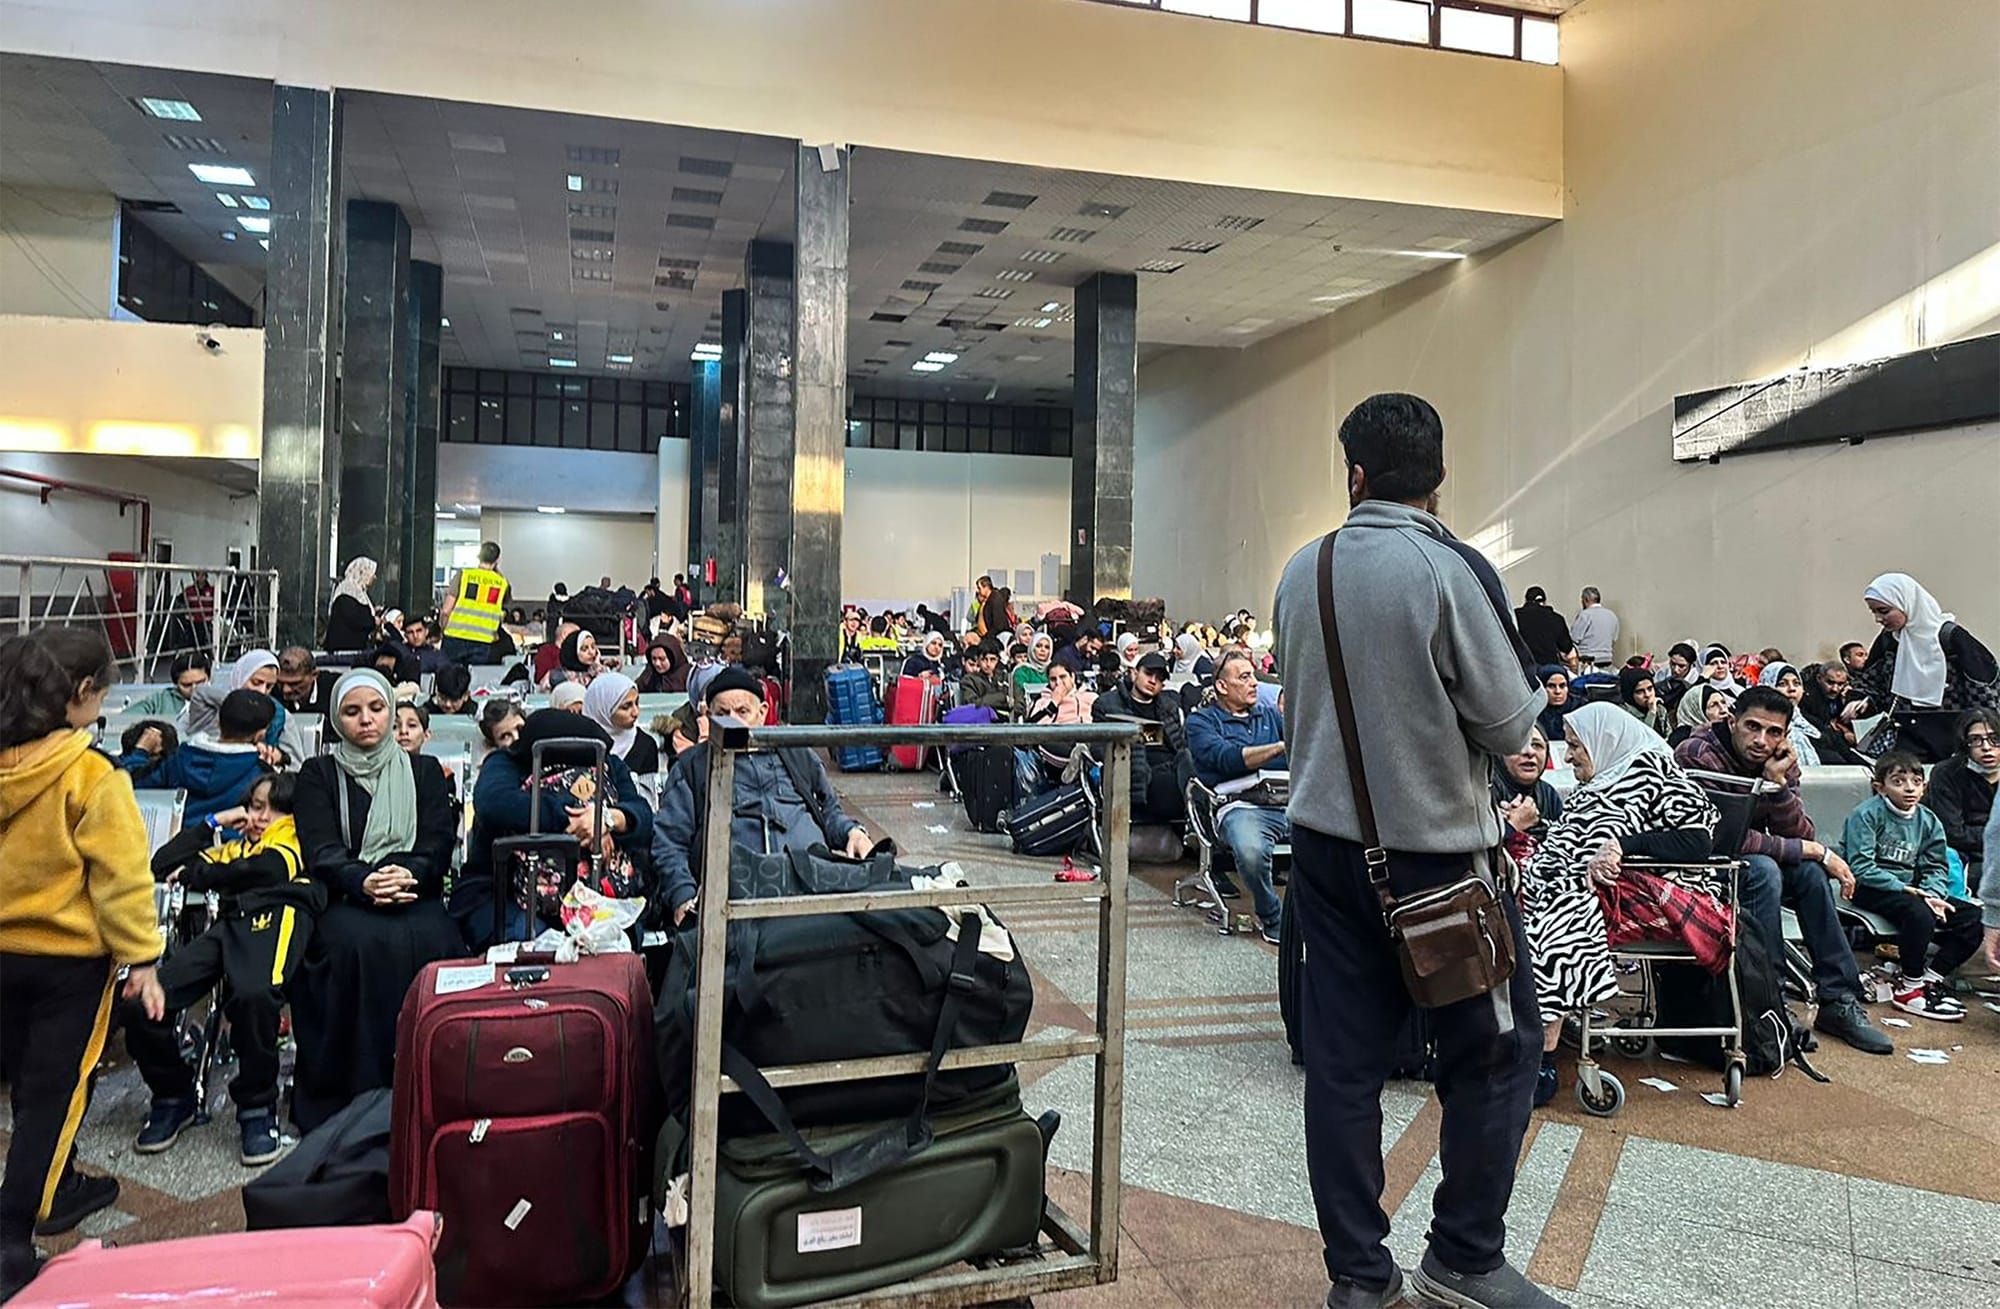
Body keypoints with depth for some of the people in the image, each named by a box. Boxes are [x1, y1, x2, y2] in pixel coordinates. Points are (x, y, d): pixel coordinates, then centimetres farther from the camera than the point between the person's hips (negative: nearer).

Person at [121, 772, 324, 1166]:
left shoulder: (295, 840, 23)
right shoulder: (232, 847, 39)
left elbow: (268, 869, 1)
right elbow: (162, 864, 34)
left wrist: (194, 875, 16)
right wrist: (213, 822, 30)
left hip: (277, 916, -6)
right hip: (228, 923, 6)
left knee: (254, 994, -40)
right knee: (139, 1004, -19)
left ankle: (257, 1107, -18)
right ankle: (173, 1096, 7)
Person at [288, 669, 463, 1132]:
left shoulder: (425, 774, 18)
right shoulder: (319, 774, 14)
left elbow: (439, 848, 5)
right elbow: (320, 851, -1)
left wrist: (406, 875, -18)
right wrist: (364, 882, -22)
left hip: (415, 897, 1)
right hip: (344, 900, 0)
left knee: (427, 942, -33)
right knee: (360, 942, -35)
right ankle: (353, 1090, -26)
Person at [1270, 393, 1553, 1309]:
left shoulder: (1301, 572, 2)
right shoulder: (1452, 570, -16)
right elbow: (1508, 725, -12)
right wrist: (1534, 695, 8)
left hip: (1326, 844, 5)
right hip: (1439, 849, -5)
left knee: (1342, 1057, 9)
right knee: (1497, 1051, 13)